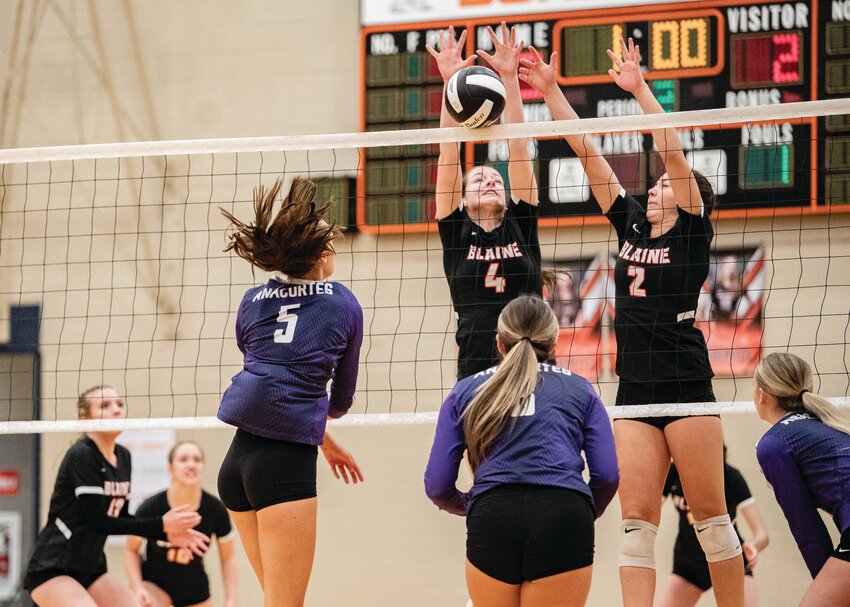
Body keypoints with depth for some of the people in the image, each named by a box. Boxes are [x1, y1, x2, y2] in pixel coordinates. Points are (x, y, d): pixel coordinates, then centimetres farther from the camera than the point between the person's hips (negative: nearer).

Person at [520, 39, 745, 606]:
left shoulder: (693, 230, 2)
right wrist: (550, 90, 10)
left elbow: (674, 152, -10)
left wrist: (640, 89, -16)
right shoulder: (632, 226, 15)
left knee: (710, 514, -1)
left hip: (686, 385, -5)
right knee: (637, 518, -3)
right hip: (634, 389, 5)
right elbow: (588, 153, 12)